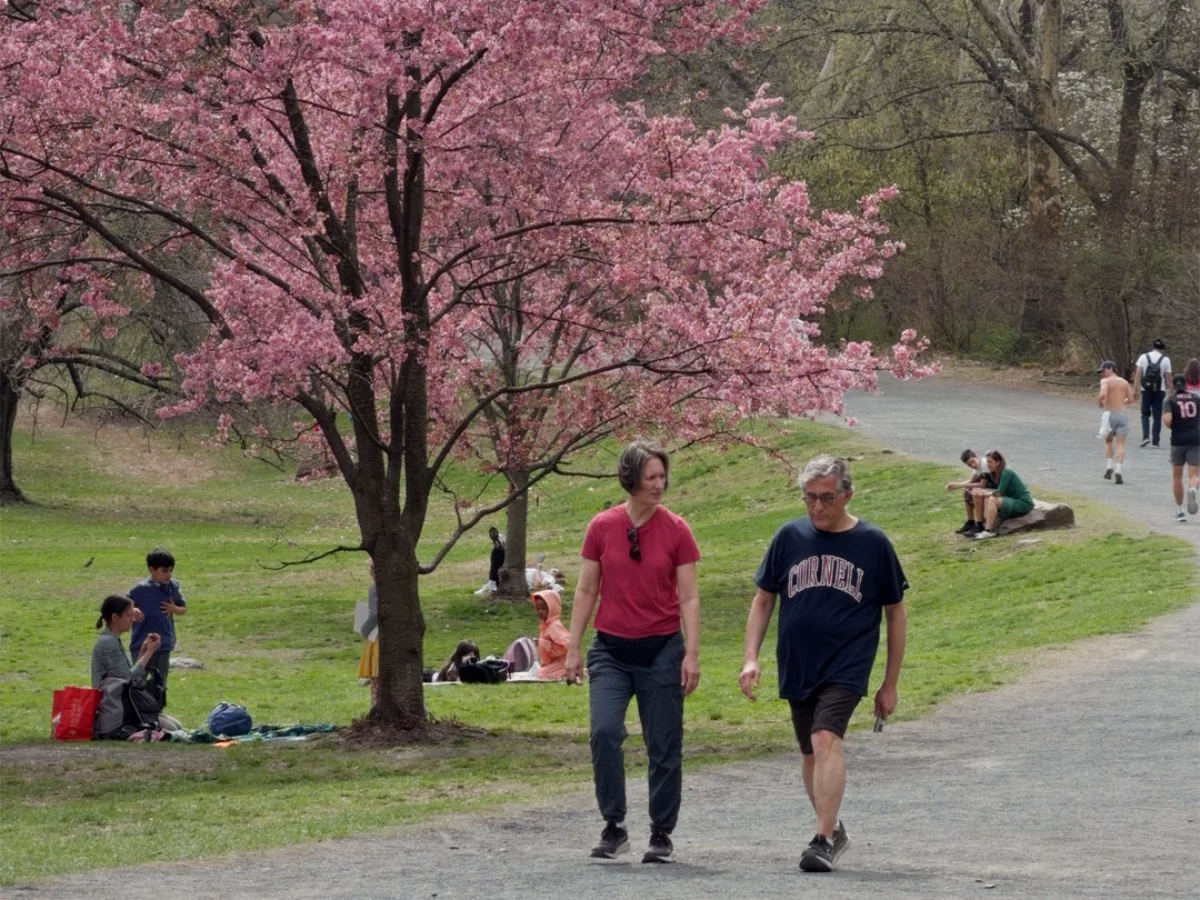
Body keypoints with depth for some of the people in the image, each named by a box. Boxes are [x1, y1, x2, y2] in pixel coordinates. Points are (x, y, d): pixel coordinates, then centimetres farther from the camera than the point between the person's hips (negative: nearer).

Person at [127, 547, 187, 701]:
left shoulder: (173, 587, 1)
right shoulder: (141, 589, -12)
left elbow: (184, 609, 14)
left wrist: (175, 609, -8)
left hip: (164, 646, 5)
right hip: (142, 646, -4)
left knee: (160, 685, 13)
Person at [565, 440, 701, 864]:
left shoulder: (676, 530, -2)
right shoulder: (602, 527, 0)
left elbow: (689, 597, -1)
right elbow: (586, 590, 6)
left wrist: (692, 654, -8)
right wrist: (573, 648, 3)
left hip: (661, 650, 0)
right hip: (611, 650, 0)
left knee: (663, 747, 2)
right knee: (604, 731, -17)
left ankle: (661, 834, 16)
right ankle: (614, 828, -5)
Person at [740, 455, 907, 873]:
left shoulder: (873, 543, -2)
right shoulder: (790, 537, 3)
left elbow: (895, 614, 6)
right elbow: (763, 600, 11)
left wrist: (890, 684, 6)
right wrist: (751, 659, -1)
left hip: (847, 665, -4)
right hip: (797, 666, 4)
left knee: (826, 740, -22)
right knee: (810, 754, 13)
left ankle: (823, 841, -26)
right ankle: (833, 829, 34)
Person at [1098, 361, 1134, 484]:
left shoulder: (1105, 381, -5)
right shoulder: (1124, 382, 10)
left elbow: (1103, 394, -23)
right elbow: (1131, 399, 6)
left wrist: (1099, 401, -2)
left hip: (1110, 414, -2)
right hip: (1122, 413, 2)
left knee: (1108, 442, 18)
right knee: (1120, 444, 0)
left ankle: (1109, 466, 4)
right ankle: (1118, 470, -14)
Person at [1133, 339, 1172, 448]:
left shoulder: (1143, 357, 2)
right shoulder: (1165, 360, 0)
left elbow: (1138, 374, -3)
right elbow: (1168, 378, 0)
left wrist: (1135, 389, -2)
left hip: (1146, 390, 0)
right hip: (1159, 391, 0)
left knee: (1145, 414, 12)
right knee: (1157, 416, 5)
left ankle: (1146, 436, -7)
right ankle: (1155, 441, 2)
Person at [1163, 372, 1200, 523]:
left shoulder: (1171, 400, -1)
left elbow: (1167, 420, -15)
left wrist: (1166, 421, 6)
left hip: (1178, 441, -1)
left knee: (1177, 476, 14)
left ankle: (1179, 510, 17)